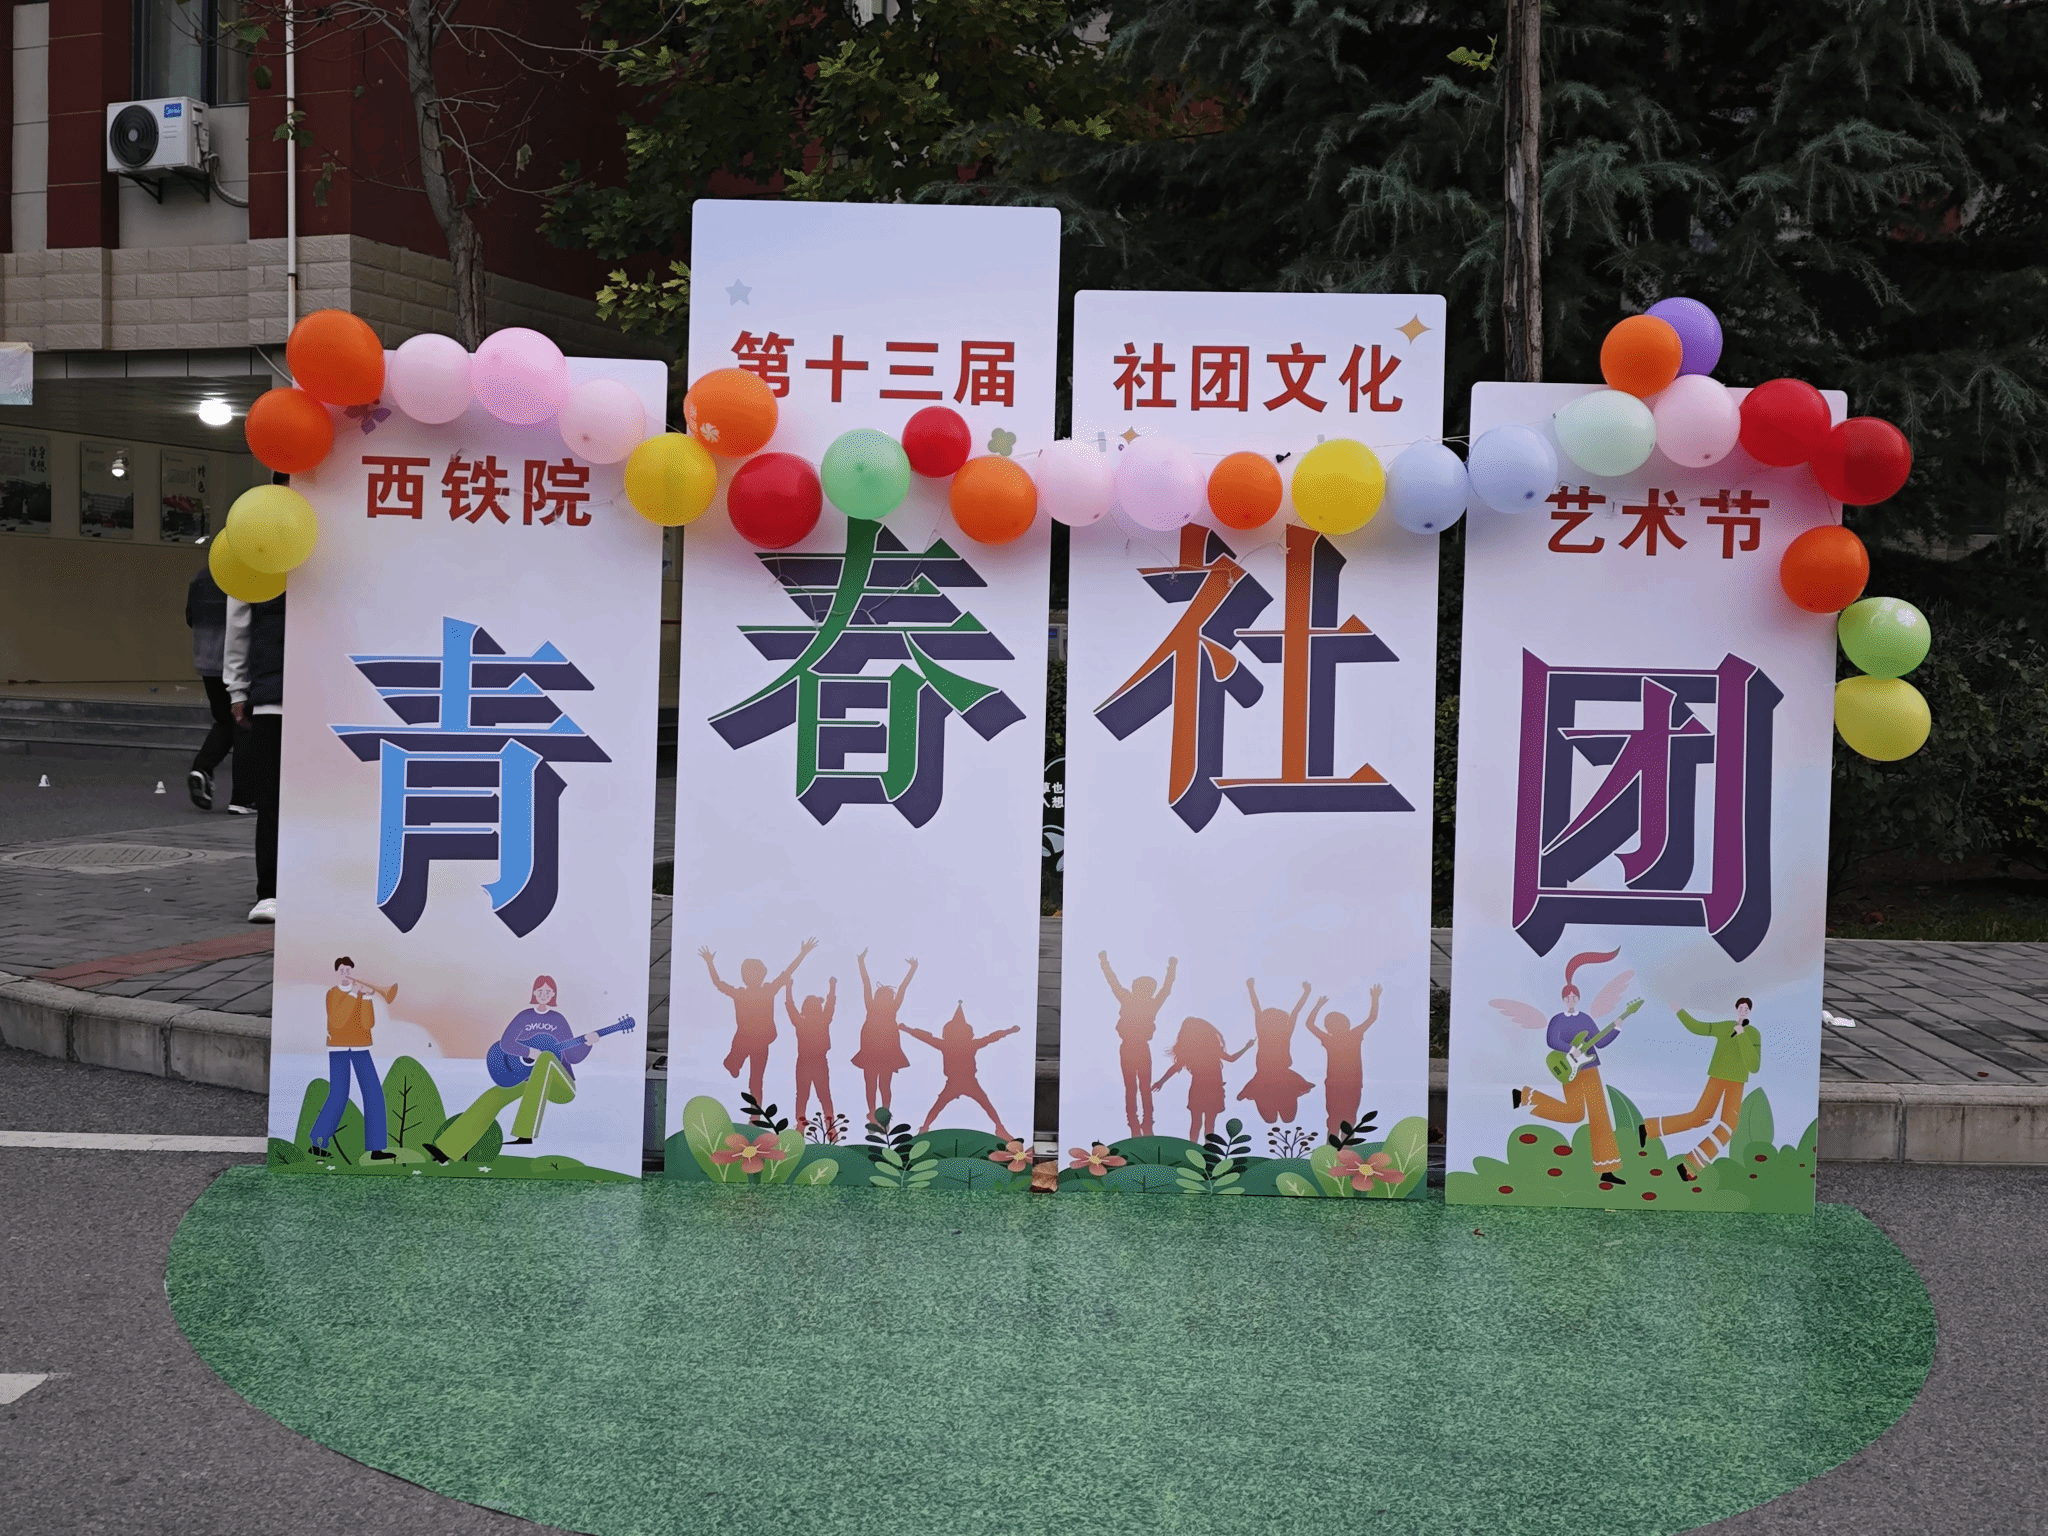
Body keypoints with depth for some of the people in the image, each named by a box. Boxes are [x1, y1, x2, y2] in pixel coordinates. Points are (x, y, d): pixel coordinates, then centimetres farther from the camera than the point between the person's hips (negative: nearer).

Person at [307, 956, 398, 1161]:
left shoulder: (363, 992, 5)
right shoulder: (332, 994, -3)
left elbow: (368, 1024, -9)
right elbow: (337, 1022, -21)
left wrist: (366, 997, -20)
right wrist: (353, 994, -24)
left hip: (360, 1048, 4)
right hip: (338, 1048, -4)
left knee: (373, 1094, -6)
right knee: (338, 1096, -12)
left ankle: (376, 1149, -6)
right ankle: (317, 1143, 4)